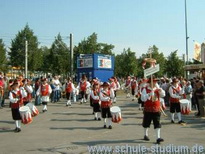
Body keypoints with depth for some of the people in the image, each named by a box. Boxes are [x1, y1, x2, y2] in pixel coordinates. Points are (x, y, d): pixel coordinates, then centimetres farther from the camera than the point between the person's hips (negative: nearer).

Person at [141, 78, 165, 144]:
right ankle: (146, 135, 33)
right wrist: (149, 94, -27)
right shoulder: (145, 89, -5)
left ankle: (158, 137, -6)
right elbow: (143, 98, -14)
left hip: (156, 109, 2)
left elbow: (163, 95, -1)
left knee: (157, 123, -5)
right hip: (148, 109, -2)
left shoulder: (157, 89, 7)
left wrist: (160, 90, -18)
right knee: (146, 123, 13)